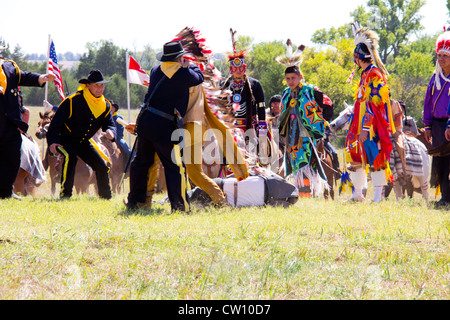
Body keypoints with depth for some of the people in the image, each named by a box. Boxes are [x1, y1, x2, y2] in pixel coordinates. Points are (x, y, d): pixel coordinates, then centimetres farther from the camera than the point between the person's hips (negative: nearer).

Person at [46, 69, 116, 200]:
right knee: (70, 156, -35)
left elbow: (109, 123, -1)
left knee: (102, 165, 1)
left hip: (83, 142, 6)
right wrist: (52, 141, -31)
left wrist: (110, 131, -28)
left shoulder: (105, 105, -1)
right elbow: (56, 121, -20)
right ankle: (65, 193, -30)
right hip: (65, 139, -6)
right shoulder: (73, 100, -21)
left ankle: (106, 197, 21)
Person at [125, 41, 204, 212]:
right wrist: (190, 65, 27)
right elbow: (199, 77, 10)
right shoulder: (184, 74, -9)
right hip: (164, 127, -6)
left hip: (145, 120, 6)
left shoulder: (156, 71, 9)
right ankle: (179, 206, -2)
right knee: (175, 167, 0)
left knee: (141, 161, 20)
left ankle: (134, 201, 29)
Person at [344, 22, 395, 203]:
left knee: (375, 157, -6)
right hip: (362, 124, 10)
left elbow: (372, 104, -20)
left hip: (373, 126, -10)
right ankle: (358, 194, 17)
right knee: (355, 155, 11)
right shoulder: (366, 74, 15)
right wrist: (357, 127, 24)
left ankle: (378, 196, -3)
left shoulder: (374, 75, -15)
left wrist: (365, 129, -22)